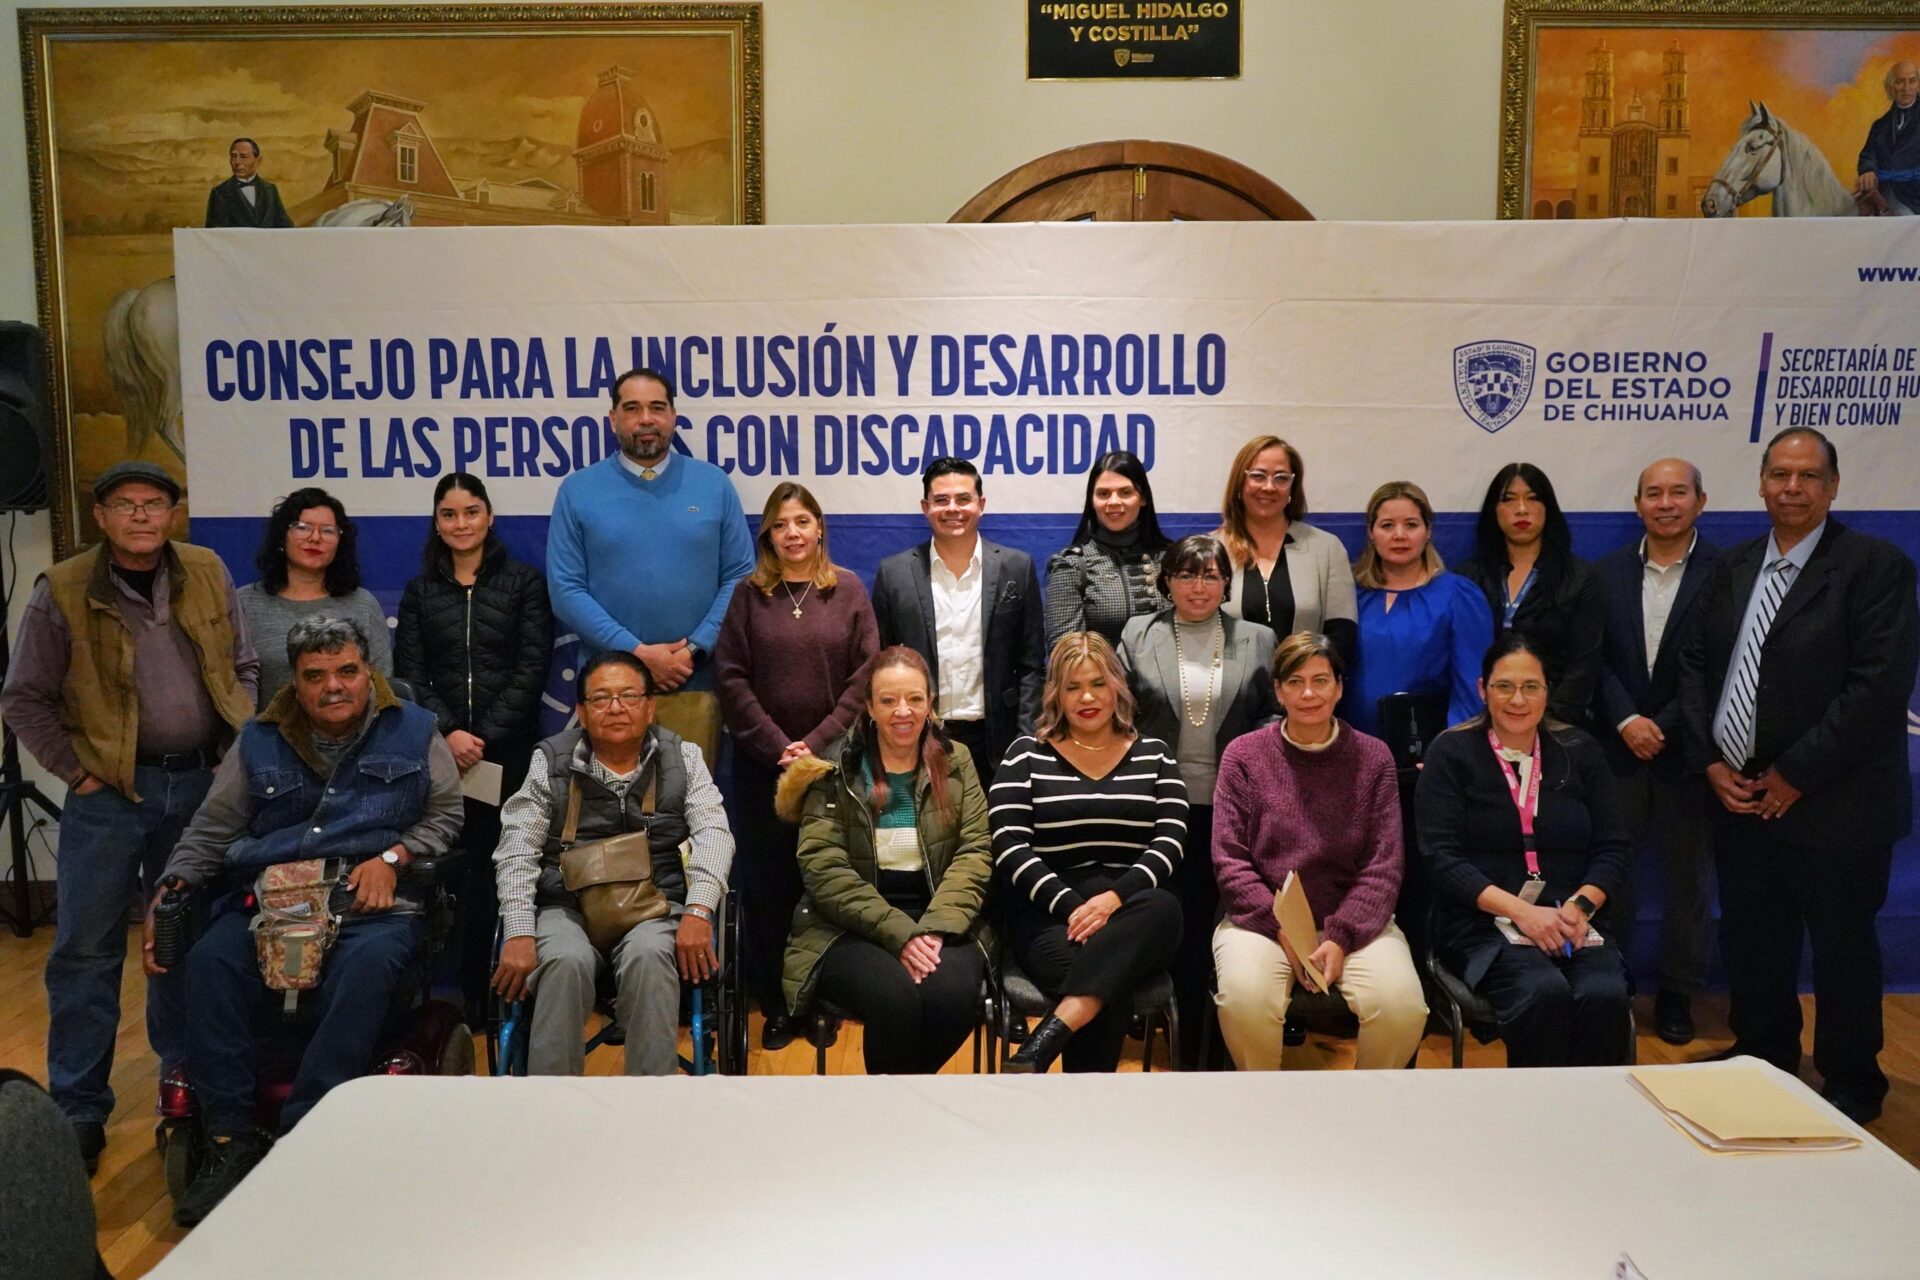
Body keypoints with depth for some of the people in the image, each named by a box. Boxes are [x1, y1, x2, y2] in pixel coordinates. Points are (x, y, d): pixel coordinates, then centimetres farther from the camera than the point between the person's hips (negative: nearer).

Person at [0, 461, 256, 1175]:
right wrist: (77, 771, -5)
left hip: (200, 782, 3)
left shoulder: (208, 576, 3)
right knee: (87, 949, 2)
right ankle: (78, 1109, 13)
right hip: (109, 793, -3)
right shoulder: (63, 593, -5)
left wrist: (234, 752, 4)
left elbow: (244, 669, 11)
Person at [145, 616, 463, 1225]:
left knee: (366, 968, -36)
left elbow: (445, 815, 11)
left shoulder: (412, 730, 12)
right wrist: (168, 892, 1)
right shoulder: (260, 741, 18)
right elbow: (210, 831, 18)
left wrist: (393, 857, -6)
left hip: (372, 901, -2)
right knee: (210, 962, -28)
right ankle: (230, 1141, -20)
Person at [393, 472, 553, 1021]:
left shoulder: (524, 582, 6)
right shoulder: (419, 590, 14)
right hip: (439, 752, 2)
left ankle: (485, 995, 4)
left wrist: (486, 735, -9)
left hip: (507, 751, -2)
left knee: (493, 869, -4)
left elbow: (531, 669, -1)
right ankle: (456, 995, 6)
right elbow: (408, 672, 6)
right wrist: (447, 731, -10)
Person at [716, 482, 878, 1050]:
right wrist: (778, 746, -10)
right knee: (766, 884, 4)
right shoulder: (748, 594, 4)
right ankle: (774, 1004, 15)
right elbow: (730, 678, -1)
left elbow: (866, 674, -2)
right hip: (762, 762, 1)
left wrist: (817, 742, -10)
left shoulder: (848, 589, 3)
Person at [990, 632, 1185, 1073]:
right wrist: (1071, 907, -16)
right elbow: (1010, 850, 0)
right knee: (1100, 975, -37)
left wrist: (1115, 897, -16)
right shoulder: (1026, 755, 11)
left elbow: (1169, 845, 3)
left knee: (1163, 907, -37)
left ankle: (1044, 1042, -44)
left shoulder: (1155, 755, 15)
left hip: (1135, 915, 2)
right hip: (1050, 914, -2)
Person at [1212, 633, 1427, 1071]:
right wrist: (1283, 931, -13)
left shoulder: (1373, 757, 5)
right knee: (1244, 1000, -31)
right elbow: (1229, 860, -1)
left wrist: (1341, 938, -13)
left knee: (1402, 1007, -26)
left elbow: (1384, 864, 0)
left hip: (1353, 921, 1)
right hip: (1262, 918, -1)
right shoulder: (1243, 754, 3)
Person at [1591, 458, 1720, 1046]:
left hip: (1688, 751, -2)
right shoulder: (1605, 572, 5)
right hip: (1617, 750, 2)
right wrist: (1627, 721, -12)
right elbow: (1594, 659, 1)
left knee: (1687, 879, 9)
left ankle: (1677, 992, 24)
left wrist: (1662, 727, -12)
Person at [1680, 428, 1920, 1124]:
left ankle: (1851, 1087, 27)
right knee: (1750, 943, 16)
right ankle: (1762, 1060, 35)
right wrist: (1712, 761, -2)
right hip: (1739, 798, 5)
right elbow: (1696, 665, 10)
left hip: (1833, 805, -5)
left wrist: (1795, 776, -16)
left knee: (1842, 950, 9)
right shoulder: (1733, 567, 9)